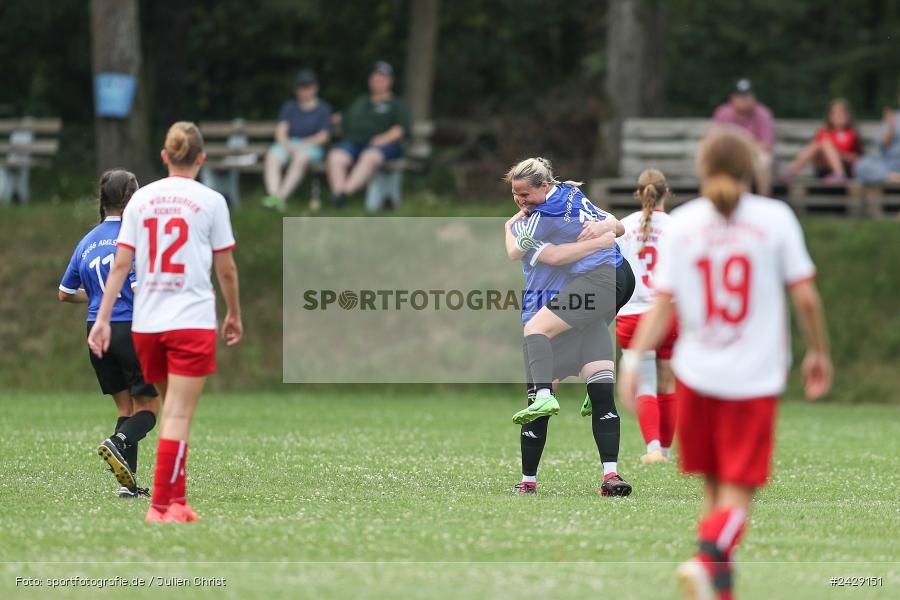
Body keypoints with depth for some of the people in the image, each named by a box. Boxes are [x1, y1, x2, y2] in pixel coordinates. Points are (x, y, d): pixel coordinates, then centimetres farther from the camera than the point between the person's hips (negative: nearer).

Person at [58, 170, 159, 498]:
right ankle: (118, 444, -25)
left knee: (126, 407, 12)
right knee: (148, 407, 4)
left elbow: (65, 293, 17)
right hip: (131, 329, -6)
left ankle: (129, 483, 2)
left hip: (97, 332, 6)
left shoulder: (87, 242, 10)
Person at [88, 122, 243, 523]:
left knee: (174, 411, 18)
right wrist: (234, 315, 16)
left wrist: (103, 319, 3)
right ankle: (161, 506, -10)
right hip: (192, 322, -4)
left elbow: (120, 265, 2)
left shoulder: (140, 200, 6)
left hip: (145, 324, 4)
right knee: (179, 416, -5)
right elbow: (226, 269, 1)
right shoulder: (210, 201, -2)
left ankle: (176, 498, 21)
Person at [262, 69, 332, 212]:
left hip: (312, 146, -3)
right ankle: (273, 196, -50)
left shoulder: (323, 108, 10)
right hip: (286, 144, 3)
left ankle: (281, 197, -49)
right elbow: (281, 131, 8)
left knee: (301, 158, -38)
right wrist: (288, 146, -12)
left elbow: (323, 137, 1)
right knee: (272, 157, -31)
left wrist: (302, 145, -12)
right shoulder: (289, 107, 20)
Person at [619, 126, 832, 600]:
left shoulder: (681, 224, 2)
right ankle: (708, 558, -28)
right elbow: (805, 296, -3)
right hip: (756, 377, -2)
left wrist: (634, 358, -1)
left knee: (714, 485, 17)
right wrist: (818, 352, 10)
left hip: (696, 374, 2)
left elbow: (662, 306, -3)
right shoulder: (775, 218, -3)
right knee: (738, 492, -2)